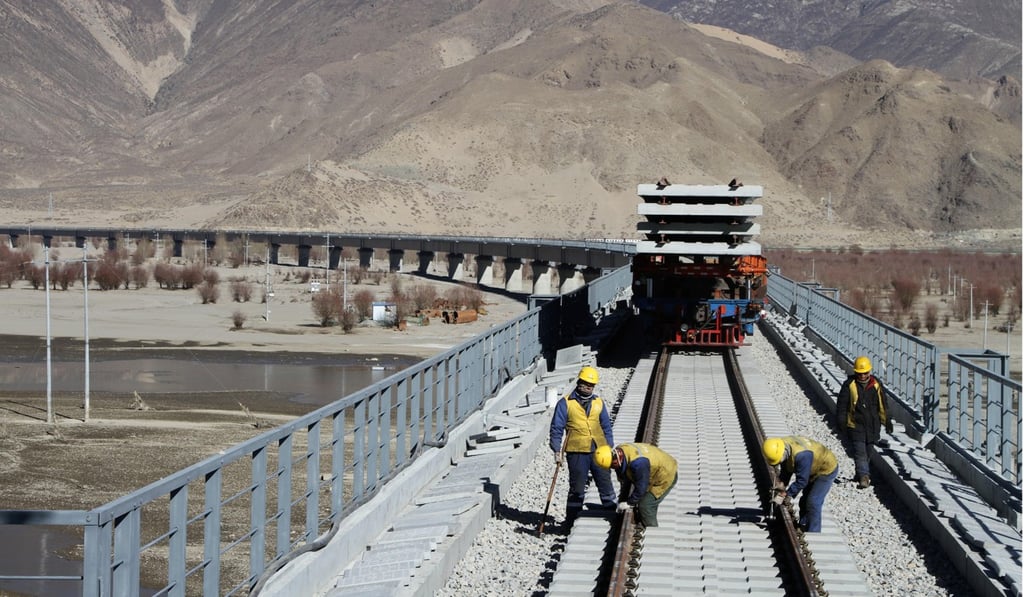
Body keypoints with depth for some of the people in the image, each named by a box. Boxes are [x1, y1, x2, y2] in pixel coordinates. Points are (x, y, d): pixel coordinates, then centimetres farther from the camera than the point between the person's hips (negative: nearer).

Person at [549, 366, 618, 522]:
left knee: (606, 484, 7)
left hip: (599, 451, 3)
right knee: (577, 489, 3)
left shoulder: (599, 402, 12)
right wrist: (557, 450, -9)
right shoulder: (565, 403, 0)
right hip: (576, 452, -3)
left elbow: (606, 427, 16)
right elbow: (556, 428, 0)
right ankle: (572, 521, 12)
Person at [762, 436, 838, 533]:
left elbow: (801, 480, -34)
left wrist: (785, 495, -30)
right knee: (804, 501, 15)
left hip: (827, 470, -9)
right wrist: (781, 483, -14)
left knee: (813, 503, -12)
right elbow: (786, 470, 1)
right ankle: (803, 528, 28)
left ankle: (813, 534, -5)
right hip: (814, 471, 9)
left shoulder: (801, 455, -42)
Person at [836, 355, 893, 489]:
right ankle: (864, 476, -17)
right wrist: (841, 424, -6)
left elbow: (883, 405, 12)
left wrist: (887, 422, 12)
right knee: (860, 451, -12)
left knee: (868, 451, 12)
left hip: (873, 425, 4)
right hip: (855, 425, -4)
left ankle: (861, 473, 29)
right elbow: (841, 406, -3)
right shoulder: (849, 385, -6)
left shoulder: (876, 384, 4)